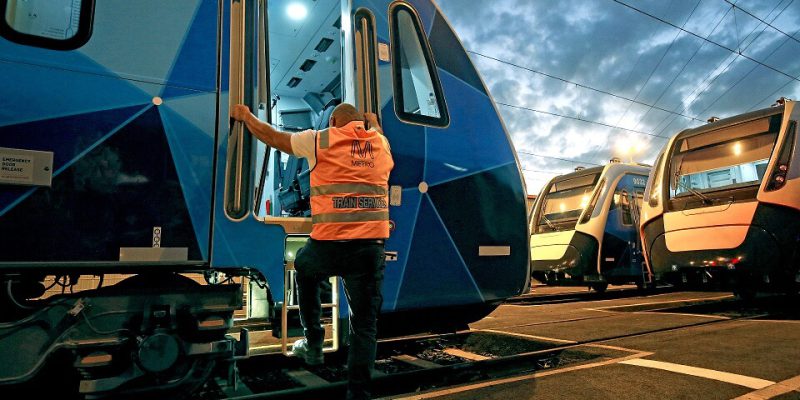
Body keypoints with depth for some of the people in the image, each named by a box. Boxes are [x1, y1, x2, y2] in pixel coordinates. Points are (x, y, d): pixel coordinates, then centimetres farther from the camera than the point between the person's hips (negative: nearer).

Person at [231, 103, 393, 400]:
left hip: (329, 242, -2)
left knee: (305, 270, 32)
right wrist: (373, 124, 57)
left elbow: (271, 136, 18)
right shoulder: (381, 143, 16)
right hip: (373, 244, 2)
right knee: (365, 325, 8)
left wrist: (245, 116, 35)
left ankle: (313, 344, 36)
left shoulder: (321, 139, 7)